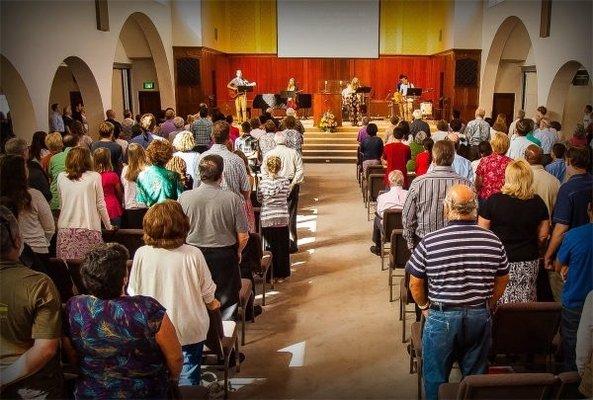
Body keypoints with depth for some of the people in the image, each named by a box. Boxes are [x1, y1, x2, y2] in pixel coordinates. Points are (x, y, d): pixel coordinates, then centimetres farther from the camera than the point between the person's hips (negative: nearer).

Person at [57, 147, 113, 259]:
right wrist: (108, 226, 12)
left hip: (66, 229, 3)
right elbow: (100, 205, 1)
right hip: (89, 229, -3)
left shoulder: (61, 177, 5)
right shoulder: (94, 177, -3)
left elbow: (61, 202, 9)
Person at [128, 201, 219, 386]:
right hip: (189, 329, -2)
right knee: (188, 376, 15)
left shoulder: (141, 254, -16)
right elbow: (207, 290, -8)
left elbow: (133, 291, -4)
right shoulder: (193, 254, -20)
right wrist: (211, 303, 15)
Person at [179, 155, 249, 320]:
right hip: (225, 256, -1)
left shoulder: (185, 197, -11)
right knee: (226, 303, 15)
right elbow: (243, 237, -9)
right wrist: (237, 253, 11)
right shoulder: (233, 199, -14)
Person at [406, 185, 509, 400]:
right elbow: (503, 280, 7)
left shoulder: (429, 242, -16)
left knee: (436, 379, 16)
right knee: (476, 376, 21)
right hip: (481, 317, 3)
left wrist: (424, 306, 11)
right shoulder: (493, 241, -6)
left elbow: (415, 284, -7)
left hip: (441, 318, -3)